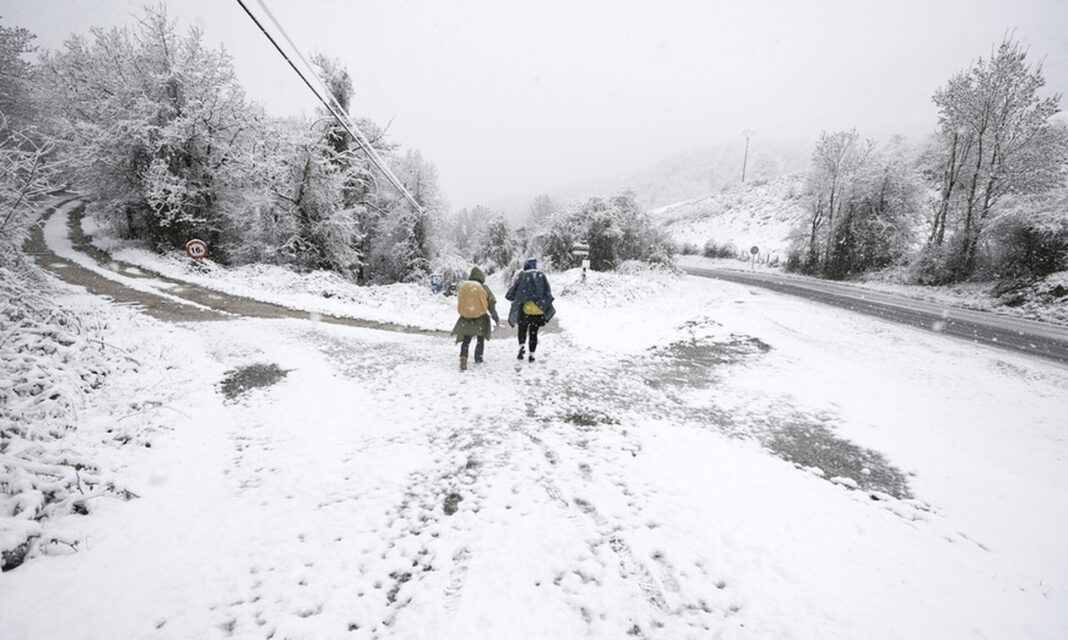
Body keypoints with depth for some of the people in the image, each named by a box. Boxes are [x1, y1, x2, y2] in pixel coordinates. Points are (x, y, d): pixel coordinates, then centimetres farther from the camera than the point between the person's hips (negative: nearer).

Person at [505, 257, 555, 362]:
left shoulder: (522, 276, 0)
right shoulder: (541, 276, 5)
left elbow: (511, 293, 0)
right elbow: (548, 294, 3)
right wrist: (546, 307, 11)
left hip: (525, 309, -1)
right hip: (539, 310, 1)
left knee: (522, 330, 18)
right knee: (533, 333, 11)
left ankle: (522, 346, -4)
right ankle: (531, 355, 10)